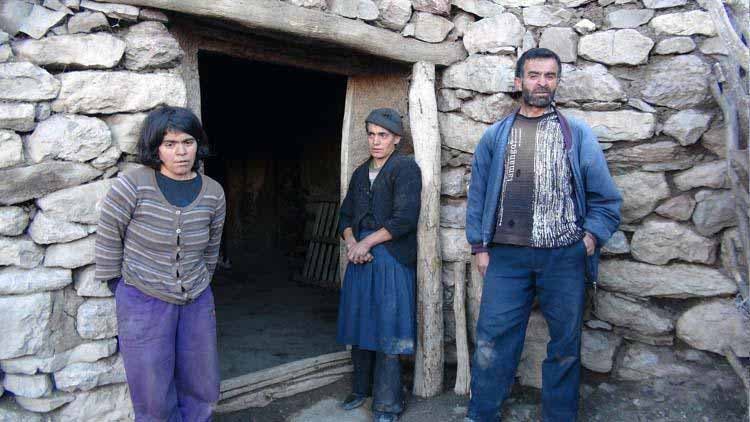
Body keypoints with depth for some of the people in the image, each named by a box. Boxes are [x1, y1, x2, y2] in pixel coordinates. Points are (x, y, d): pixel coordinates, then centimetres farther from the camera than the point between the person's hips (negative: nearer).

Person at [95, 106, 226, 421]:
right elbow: (109, 237, -5)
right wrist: (119, 285, 1)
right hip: (143, 301, -4)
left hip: (197, 302, 4)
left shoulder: (213, 193, -3)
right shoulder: (132, 185, -16)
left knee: (202, 390, 16)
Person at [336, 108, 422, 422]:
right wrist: (350, 242, -5)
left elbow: (405, 219, -15)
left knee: (386, 330, -1)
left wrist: (366, 242, -11)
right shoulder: (361, 173, 16)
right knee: (359, 325, 12)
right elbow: (346, 215, 15)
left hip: (392, 259, -6)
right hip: (360, 258, 6)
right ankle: (362, 388, 30)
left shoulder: (405, 168, -5)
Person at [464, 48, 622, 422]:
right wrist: (480, 247, 3)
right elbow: (478, 194, 10)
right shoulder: (495, 136, 12)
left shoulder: (578, 134, 10)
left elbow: (605, 197, 8)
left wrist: (591, 237, -4)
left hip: (565, 256, 0)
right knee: (492, 342, -1)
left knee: (565, 345, 9)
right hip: (507, 255, 0)